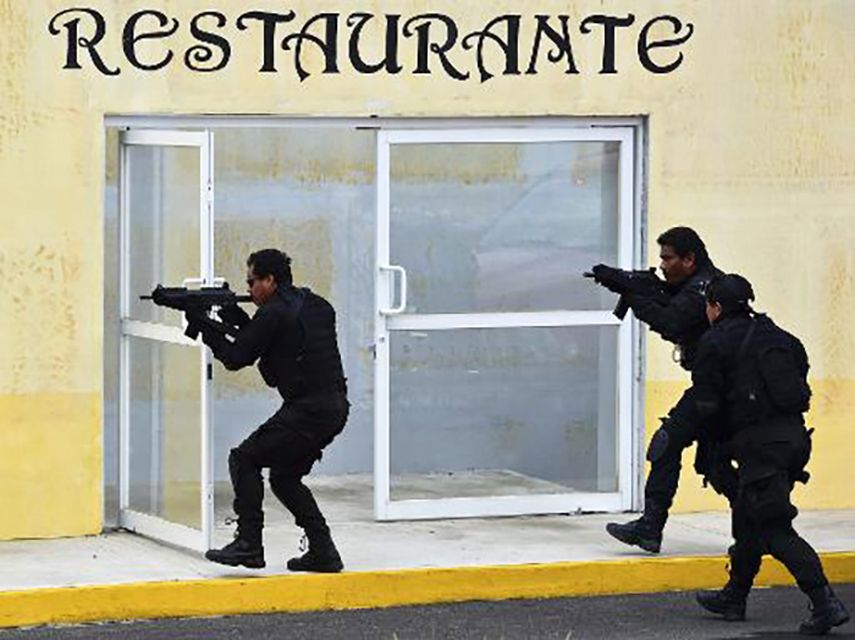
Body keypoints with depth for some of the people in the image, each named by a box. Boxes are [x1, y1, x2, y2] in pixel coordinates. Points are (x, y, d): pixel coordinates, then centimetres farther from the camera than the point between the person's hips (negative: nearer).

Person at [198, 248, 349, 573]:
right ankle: (322, 553, 14)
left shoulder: (275, 314, -10)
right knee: (284, 477, 19)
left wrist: (206, 328, 8)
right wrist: (236, 318, 17)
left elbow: (237, 357, -4)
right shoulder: (314, 305, 18)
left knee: (244, 459, 0)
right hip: (335, 409, 9)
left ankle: (248, 544, -5)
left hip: (308, 409, -9)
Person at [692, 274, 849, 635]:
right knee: (747, 518, 22)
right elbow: (802, 385, 14)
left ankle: (825, 604, -18)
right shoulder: (777, 337, 15)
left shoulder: (715, 343, -4)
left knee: (775, 530, -7)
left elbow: (708, 403, -7)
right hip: (793, 436, 8)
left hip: (758, 443, -8)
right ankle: (734, 598, 33)